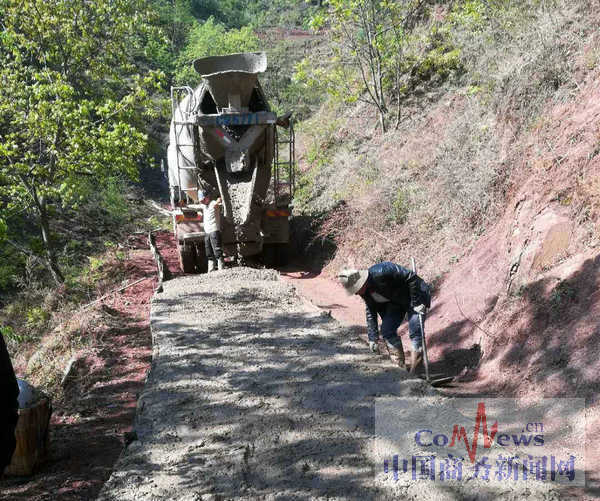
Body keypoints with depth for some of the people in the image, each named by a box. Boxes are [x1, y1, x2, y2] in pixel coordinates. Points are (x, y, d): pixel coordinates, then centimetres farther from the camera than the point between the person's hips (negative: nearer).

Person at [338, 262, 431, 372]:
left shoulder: (381, 272, -35)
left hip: (416, 295, -8)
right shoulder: (365, 292, -8)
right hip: (396, 303, 8)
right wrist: (373, 338, 4)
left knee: (415, 332, -15)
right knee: (387, 331, -2)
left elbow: (411, 277, -30)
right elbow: (371, 312, 5)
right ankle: (400, 365, 10)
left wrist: (416, 303, -27)